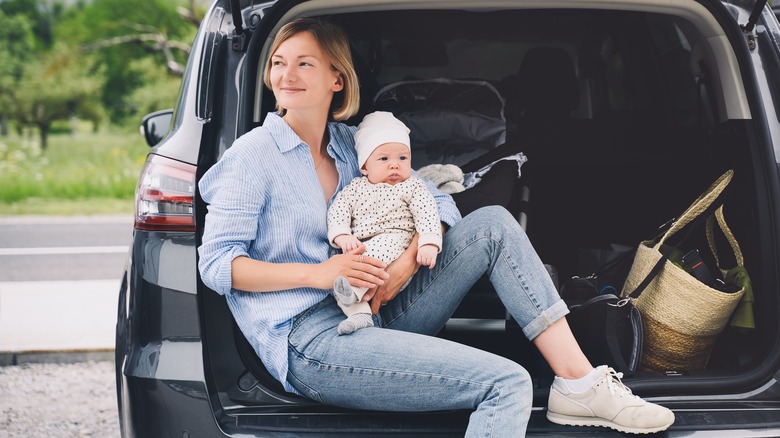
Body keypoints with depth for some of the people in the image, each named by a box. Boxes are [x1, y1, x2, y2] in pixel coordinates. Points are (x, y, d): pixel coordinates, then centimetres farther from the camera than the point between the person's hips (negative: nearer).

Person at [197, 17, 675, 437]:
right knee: (507, 384, -23)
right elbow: (216, 263, -9)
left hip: (372, 318, 7)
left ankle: (580, 384, -10)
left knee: (492, 224, -5)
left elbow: (440, 204, 11)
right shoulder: (254, 154, -3)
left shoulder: (350, 145, 15)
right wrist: (315, 273, -20)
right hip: (310, 341, -7)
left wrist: (408, 261, -10)